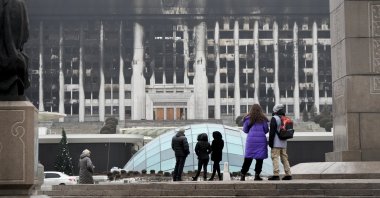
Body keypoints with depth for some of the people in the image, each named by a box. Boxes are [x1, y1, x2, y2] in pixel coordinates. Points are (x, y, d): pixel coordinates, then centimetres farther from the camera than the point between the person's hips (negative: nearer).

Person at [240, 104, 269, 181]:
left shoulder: (248, 118, 3)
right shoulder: (263, 119, 3)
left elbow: (245, 130, 9)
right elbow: (266, 130, 6)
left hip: (251, 139, 1)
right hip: (261, 139, 0)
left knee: (248, 158, 4)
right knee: (260, 158, 5)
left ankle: (243, 175, 2)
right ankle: (257, 175, 3)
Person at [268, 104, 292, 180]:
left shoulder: (274, 118, -11)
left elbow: (272, 131, -15)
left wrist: (270, 142, -12)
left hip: (276, 143, -8)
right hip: (284, 143, 8)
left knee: (275, 157, -7)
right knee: (284, 157, 12)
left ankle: (276, 174, -14)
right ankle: (288, 174, 12)